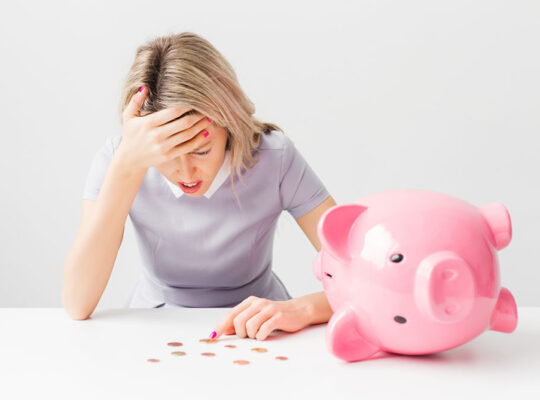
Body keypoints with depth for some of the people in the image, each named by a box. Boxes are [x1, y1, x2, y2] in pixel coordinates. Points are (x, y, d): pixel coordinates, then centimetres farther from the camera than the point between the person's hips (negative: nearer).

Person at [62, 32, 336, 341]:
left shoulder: (274, 157, -18)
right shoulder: (116, 157, -15)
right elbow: (77, 304, -25)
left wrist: (300, 309, -37)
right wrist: (128, 166, -31)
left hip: (255, 338, 0)